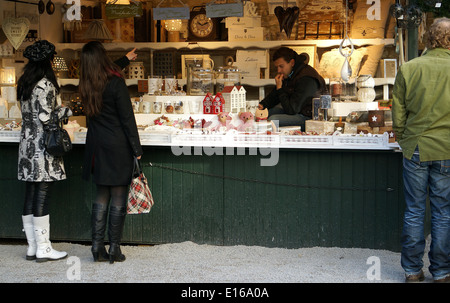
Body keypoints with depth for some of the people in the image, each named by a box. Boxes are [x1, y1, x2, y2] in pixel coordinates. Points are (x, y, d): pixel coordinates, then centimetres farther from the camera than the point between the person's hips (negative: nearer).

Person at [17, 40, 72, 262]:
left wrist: (62, 110, 20)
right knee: (42, 196, -4)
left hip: (27, 144, 8)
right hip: (42, 146, -8)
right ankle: (43, 248, 2)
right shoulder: (45, 85, -13)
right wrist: (68, 111, -2)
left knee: (30, 196, 10)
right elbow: (46, 117, -17)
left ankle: (32, 247, 16)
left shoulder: (24, 84, 12)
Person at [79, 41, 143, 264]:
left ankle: (97, 247, 14)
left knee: (101, 197, 13)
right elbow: (127, 118, -13)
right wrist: (137, 149, -7)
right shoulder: (116, 83, -14)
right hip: (118, 148, -6)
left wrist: (125, 60, 44)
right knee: (118, 200, 2)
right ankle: (114, 249, 6)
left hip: (97, 148, 6)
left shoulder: (88, 84, 5)